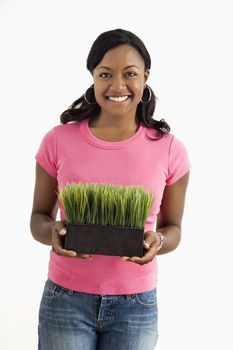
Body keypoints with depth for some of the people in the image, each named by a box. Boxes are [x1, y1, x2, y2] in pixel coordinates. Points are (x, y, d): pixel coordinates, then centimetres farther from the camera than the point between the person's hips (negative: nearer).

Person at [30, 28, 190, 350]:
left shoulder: (170, 150, -5)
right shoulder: (58, 141, -6)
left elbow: (172, 227, 5)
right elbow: (38, 217, 4)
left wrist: (157, 242, -17)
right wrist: (53, 232, -18)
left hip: (137, 305, 1)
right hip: (65, 299, 0)